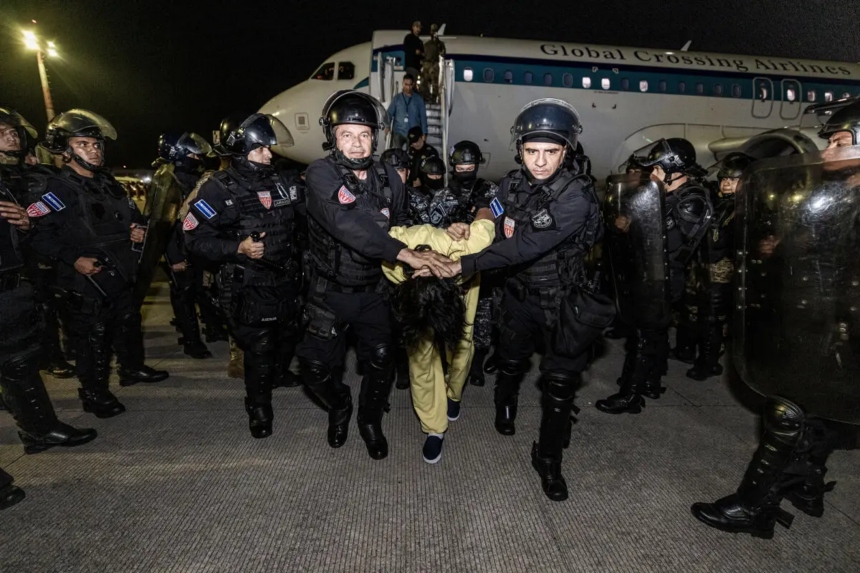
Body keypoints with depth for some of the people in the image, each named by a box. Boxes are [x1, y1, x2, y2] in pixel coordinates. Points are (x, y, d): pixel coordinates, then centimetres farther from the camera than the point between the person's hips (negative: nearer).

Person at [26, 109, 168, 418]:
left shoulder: (108, 181, 12)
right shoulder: (53, 188, -13)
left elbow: (133, 214, 25)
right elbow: (39, 233, -22)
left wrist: (139, 229, 5)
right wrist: (73, 259, -26)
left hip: (123, 273, 8)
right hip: (87, 280, -7)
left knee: (129, 323, 21)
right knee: (92, 338, 2)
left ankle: (133, 368, 40)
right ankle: (94, 393, 17)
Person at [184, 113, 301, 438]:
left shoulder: (278, 182, 7)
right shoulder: (219, 189, -10)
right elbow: (195, 237, -12)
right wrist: (238, 248, -23)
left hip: (287, 281, 6)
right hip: (252, 288, -6)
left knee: (289, 337, 21)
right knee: (259, 351, 0)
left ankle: (280, 374, 51)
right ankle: (259, 408, 21)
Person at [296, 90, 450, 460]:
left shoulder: (388, 178, -4)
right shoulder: (320, 174, -19)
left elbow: (401, 225, 13)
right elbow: (347, 224, -36)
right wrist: (405, 254, -42)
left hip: (373, 290, 3)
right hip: (330, 291, -2)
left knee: (381, 362, 3)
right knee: (318, 367, 2)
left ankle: (370, 421, 32)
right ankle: (340, 408, 36)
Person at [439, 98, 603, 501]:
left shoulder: (576, 196, -25)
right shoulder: (512, 184, -7)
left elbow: (528, 246, -34)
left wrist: (465, 265, -37)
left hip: (562, 299, -4)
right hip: (519, 291, 4)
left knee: (560, 384, 1)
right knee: (511, 362, 22)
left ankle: (548, 459, 23)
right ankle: (505, 404, 54)